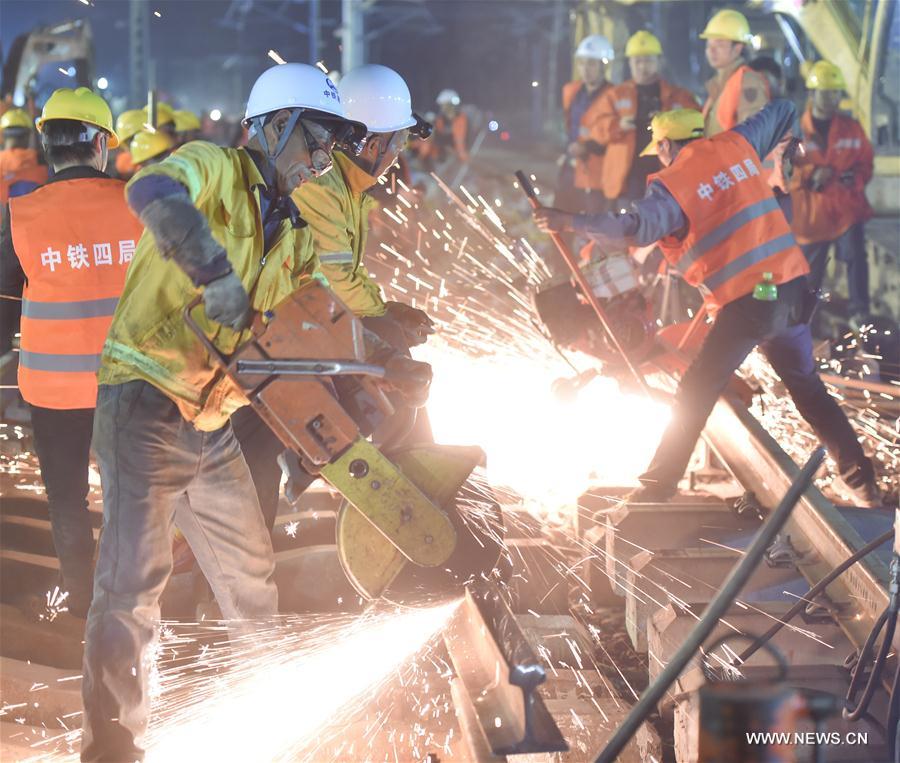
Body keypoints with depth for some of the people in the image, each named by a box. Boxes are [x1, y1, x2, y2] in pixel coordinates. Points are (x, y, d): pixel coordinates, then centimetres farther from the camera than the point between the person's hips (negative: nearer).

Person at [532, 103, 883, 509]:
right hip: (793, 287, 6)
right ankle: (863, 484, 22)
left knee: (695, 395, 2)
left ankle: (657, 487, 2)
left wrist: (568, 221, -18)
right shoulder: (735, 145, 10)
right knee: (808, 386, 19)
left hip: (747, 302, -6)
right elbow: (783, 111, 25)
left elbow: (635, 228, -24)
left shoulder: (672, 185, -8)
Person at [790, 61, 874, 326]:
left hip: (847, 207, 1)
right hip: (811, 211, -1)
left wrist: (856, 177, -12)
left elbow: (867, 162, 11)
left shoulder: (852, 128, 4)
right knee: (811, 266, 9)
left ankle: (859, 313, -8)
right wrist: (810, 175, -21)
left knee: (855, 257, -16)